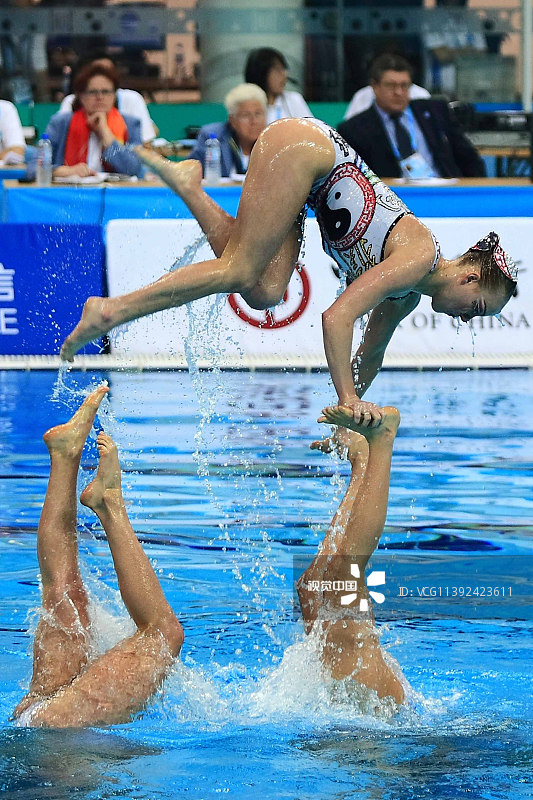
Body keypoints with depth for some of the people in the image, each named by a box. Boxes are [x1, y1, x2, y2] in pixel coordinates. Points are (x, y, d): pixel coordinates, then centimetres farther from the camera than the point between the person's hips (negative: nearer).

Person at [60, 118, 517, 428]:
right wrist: (349, 400, -27)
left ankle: (189, 185, -6)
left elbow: (370, 354, 22)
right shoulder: (419, 258, -17)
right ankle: (112, 310, -18)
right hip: (300, 146, -8)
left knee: (265, 292, -7)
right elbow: (337, 318, -26)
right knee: (240, 271, -16)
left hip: (308, 175, 8)